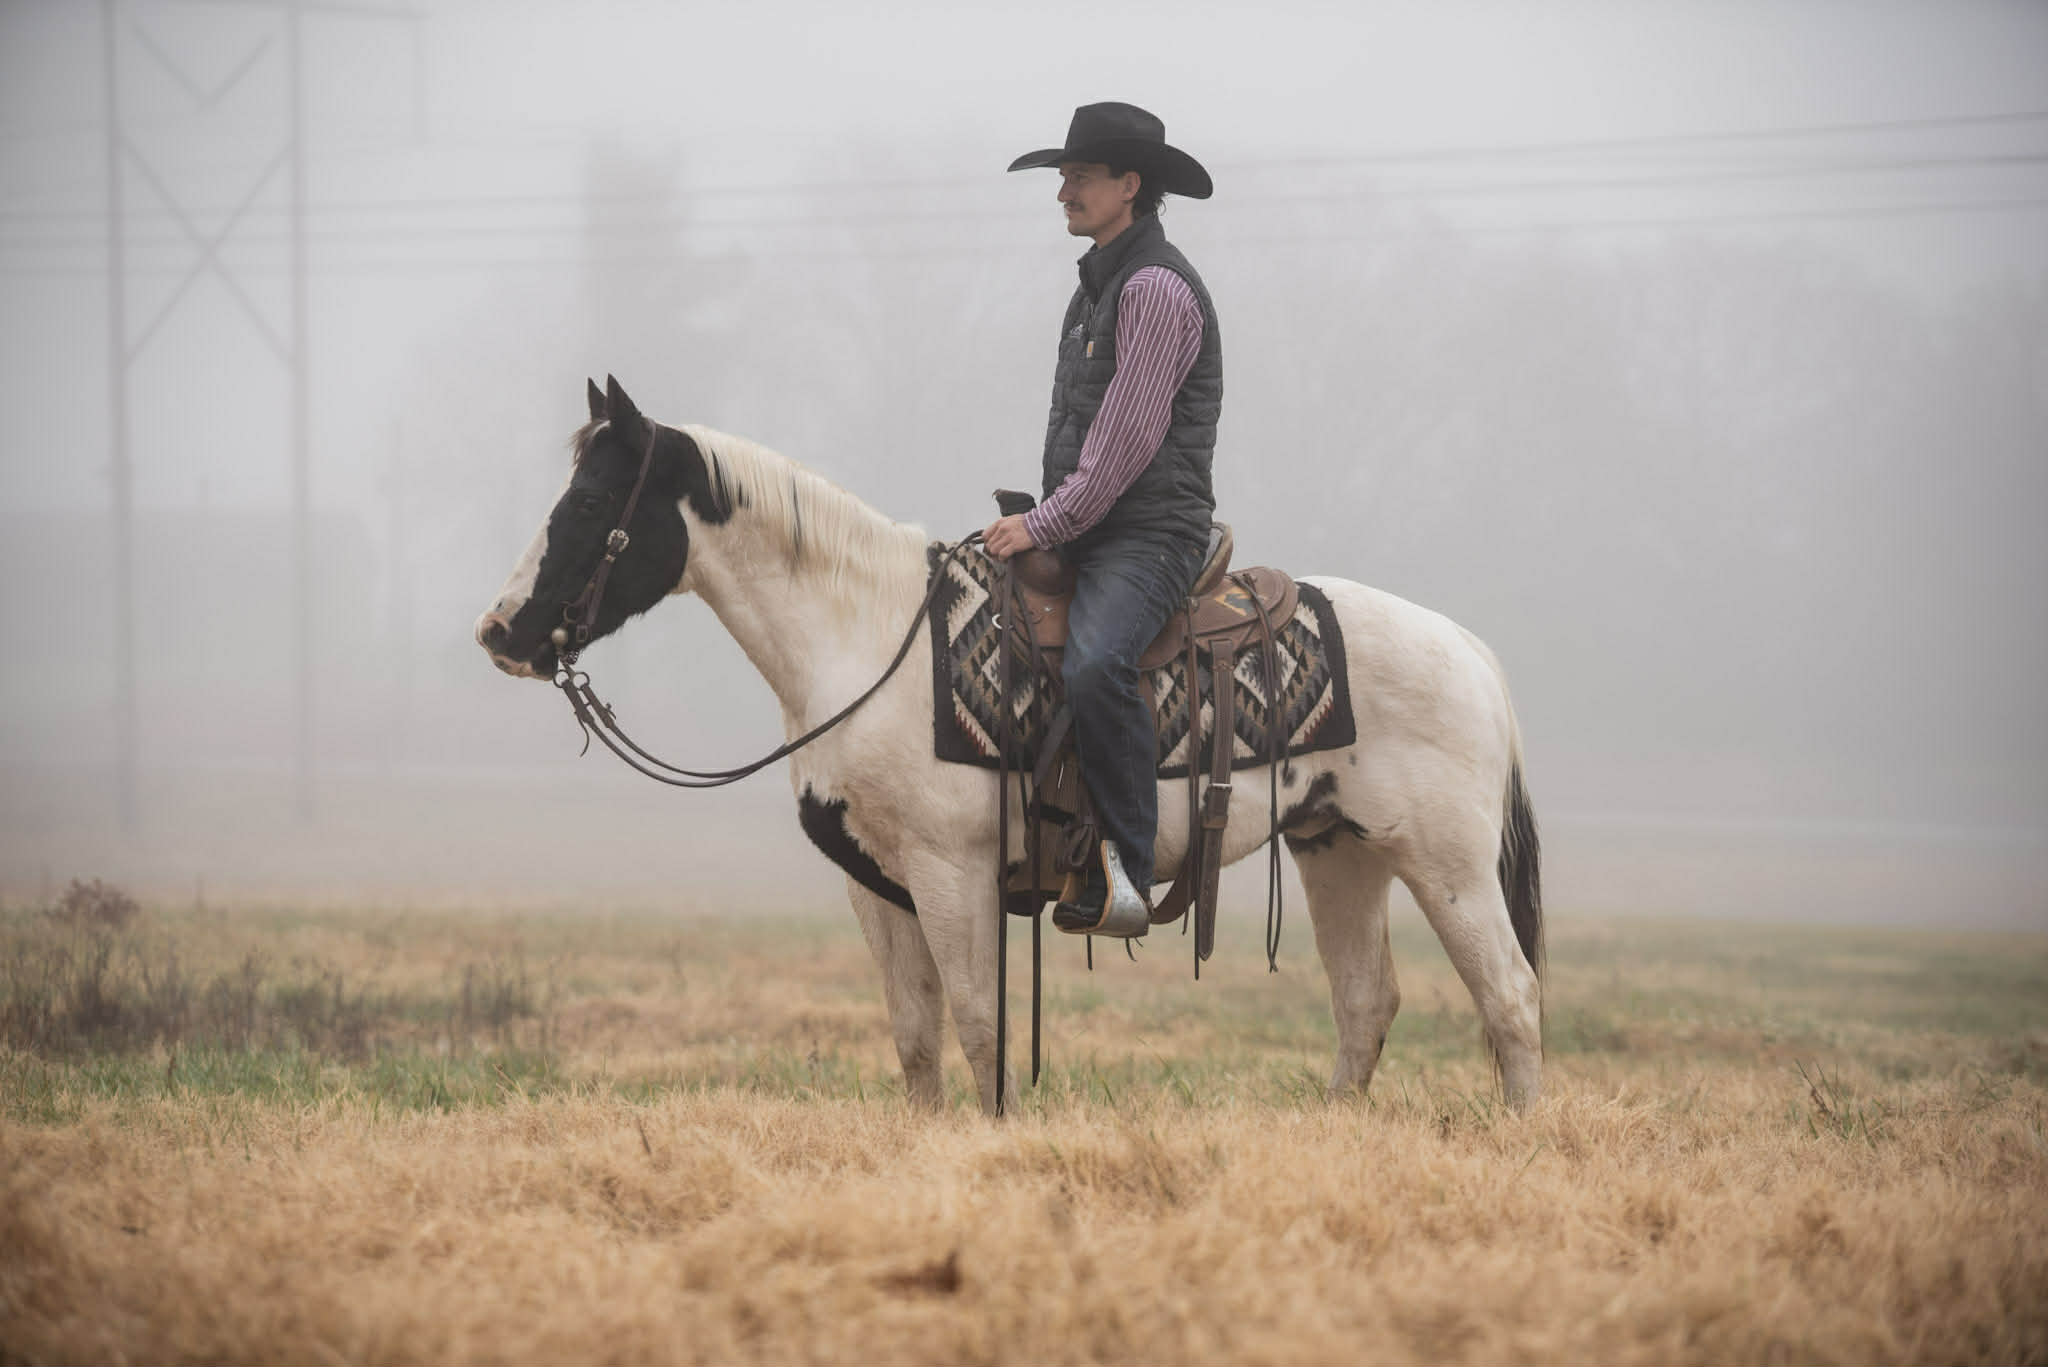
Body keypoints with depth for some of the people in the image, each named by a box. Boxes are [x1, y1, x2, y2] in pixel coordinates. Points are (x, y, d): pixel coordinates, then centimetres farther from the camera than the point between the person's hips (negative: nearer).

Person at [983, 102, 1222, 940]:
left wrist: (1045, 525, -16)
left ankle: (1125, 876, -32)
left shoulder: (1155, 287, -12)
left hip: (1149, 533, -11)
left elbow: (1128, 439, -17)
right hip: (1083, 535, 11)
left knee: (1094, 666, -34)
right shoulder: (1100, 283, 21)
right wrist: (1043, 524, 16)